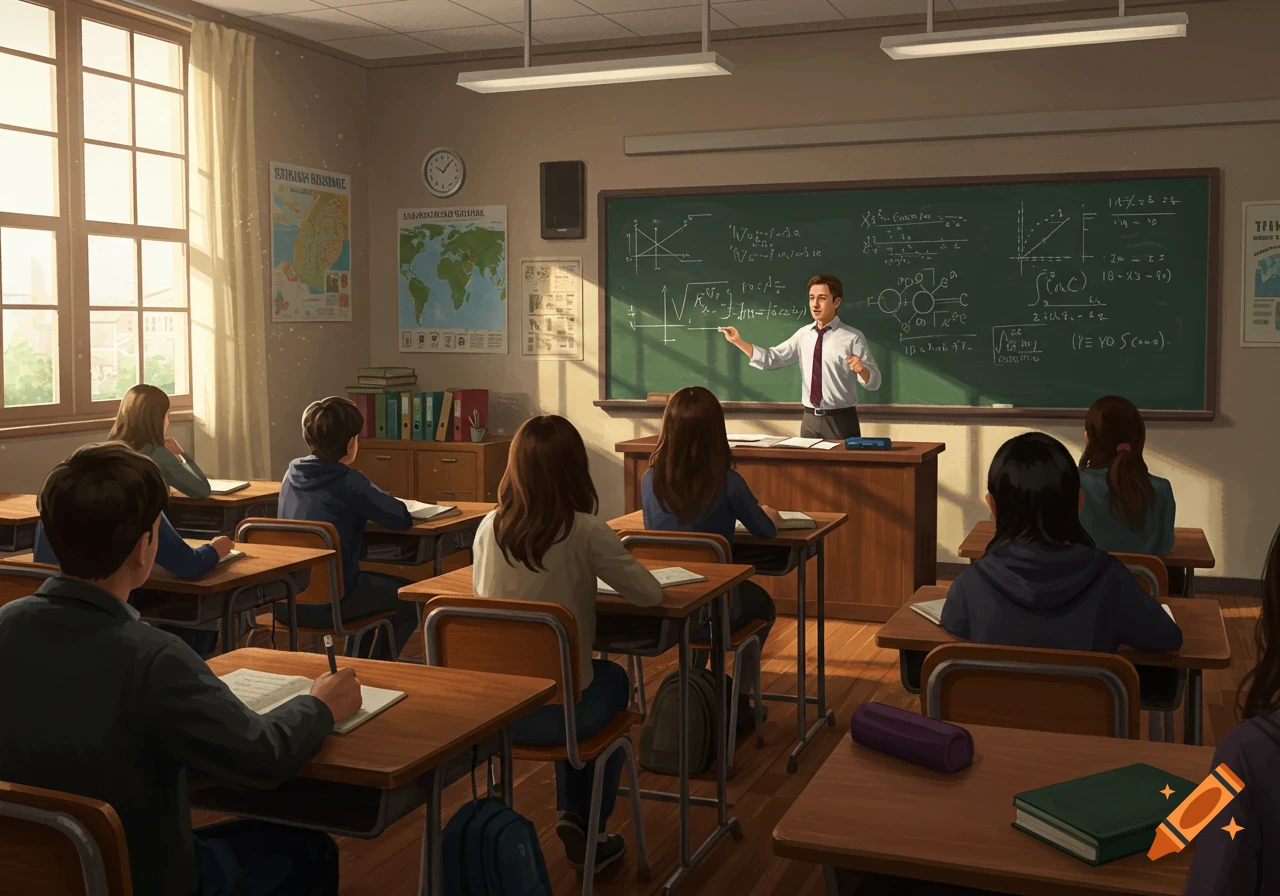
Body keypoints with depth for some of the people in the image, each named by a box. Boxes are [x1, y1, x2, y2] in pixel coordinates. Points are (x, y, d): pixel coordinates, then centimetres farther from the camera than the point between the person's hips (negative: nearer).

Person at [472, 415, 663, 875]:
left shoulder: (488, 528, -4)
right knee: (612, 680, 32)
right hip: (557, 711, -4)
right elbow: (650, 595, -7)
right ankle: (587, 832, 36)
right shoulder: (585, 531, -16)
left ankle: (570, 814, 35)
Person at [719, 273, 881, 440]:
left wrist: (861, 369, -30)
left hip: (841, 421, -4)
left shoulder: (853, 337, -7)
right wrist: (738, 341, -4)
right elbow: (771, 359, 5)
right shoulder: (803, 334, 7)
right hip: (810, 420, 4)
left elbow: (874, 382, -8)